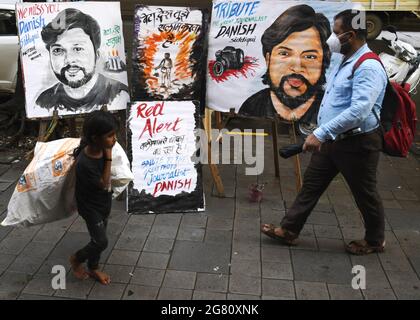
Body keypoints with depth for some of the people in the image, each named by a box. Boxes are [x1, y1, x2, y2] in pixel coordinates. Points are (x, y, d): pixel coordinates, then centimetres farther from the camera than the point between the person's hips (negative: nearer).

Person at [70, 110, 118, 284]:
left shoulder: (101, 148, -15)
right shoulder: (85, 163, -36)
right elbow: (104, 183, -25)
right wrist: (108, 157, -29)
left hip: (104, 202, 7)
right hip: (90, 206, -7)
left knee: (98, 238, 20)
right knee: (101, 241, 2)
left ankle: (93, 268, 42)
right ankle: (76, 259, 31)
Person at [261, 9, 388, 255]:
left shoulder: (368, 67, -22)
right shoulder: (347, 62, 10)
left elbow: (359, 110, -34)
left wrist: (320, 133, -34)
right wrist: (322, 134, 20)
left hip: (357, 143, -9)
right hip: (332, 140, 9)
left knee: (365, 194, 10)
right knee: (311, 184, 12)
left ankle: (375, 240, 33)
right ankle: (289, 230, 23)